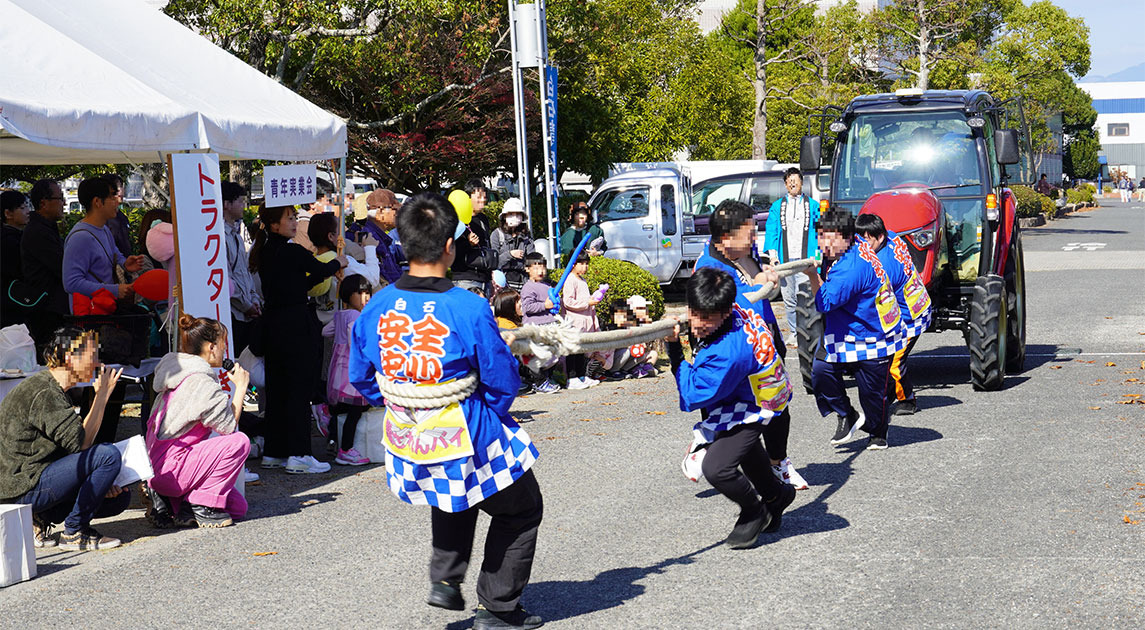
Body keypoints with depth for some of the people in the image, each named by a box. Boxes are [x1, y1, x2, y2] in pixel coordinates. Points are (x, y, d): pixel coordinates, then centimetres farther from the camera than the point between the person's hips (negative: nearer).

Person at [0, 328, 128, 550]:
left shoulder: (54, 390, 15)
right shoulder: (44, 393, -18)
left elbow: (69, 446, 16)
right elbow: (80, 443, -23)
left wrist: (102, 482, 2)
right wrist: (102, 396, -16)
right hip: (22, 488, -10)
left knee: (120, 497, 7)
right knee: (109, 454, -21)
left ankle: (41, 518, 7)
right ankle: (74, 532, -10)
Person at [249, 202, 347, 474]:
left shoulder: (264, 252, 11)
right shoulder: (292, 252, -14)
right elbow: (322, 269, -1)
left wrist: (326, 272, 19)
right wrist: (338, 262, 19)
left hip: (272, 324, 8)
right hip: (297, 324, -8)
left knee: (277, 388, 13)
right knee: (300, 388, -4)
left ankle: (274, 452, 18)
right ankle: (298, 454, -4)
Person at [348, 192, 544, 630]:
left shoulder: (375, 309, -7)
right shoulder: (469, 309, -21)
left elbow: (361, 378, 6)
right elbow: (503, 383, -13)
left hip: (405, 446, 6)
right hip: (467, 446, -6)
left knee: (453, 498, 38)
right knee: (522, 510, 19)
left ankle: (445, 580, 28)